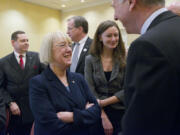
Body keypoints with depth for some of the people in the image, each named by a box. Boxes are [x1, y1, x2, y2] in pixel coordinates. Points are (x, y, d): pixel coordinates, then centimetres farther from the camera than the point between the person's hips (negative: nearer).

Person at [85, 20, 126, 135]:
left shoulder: (125, 60, -4)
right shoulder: (90, 60, -4)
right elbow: (90, 90, -7)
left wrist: (103, 102, -16)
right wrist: (104, 117, -13)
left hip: (120, 112, 0)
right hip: (98, 113, 0)